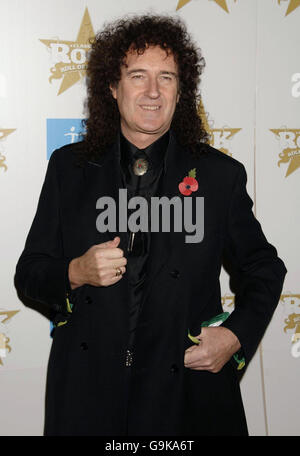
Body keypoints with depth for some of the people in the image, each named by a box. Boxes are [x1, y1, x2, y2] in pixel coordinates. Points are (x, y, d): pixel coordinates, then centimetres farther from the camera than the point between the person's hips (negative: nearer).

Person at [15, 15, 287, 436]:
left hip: (190, 391, 0)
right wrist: (76, 273, -15)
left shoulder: (221, 175, -1)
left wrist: (237, 336, -6)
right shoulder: (70, 167, 3)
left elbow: (264, 271, 9)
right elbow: (29, 272, 5)